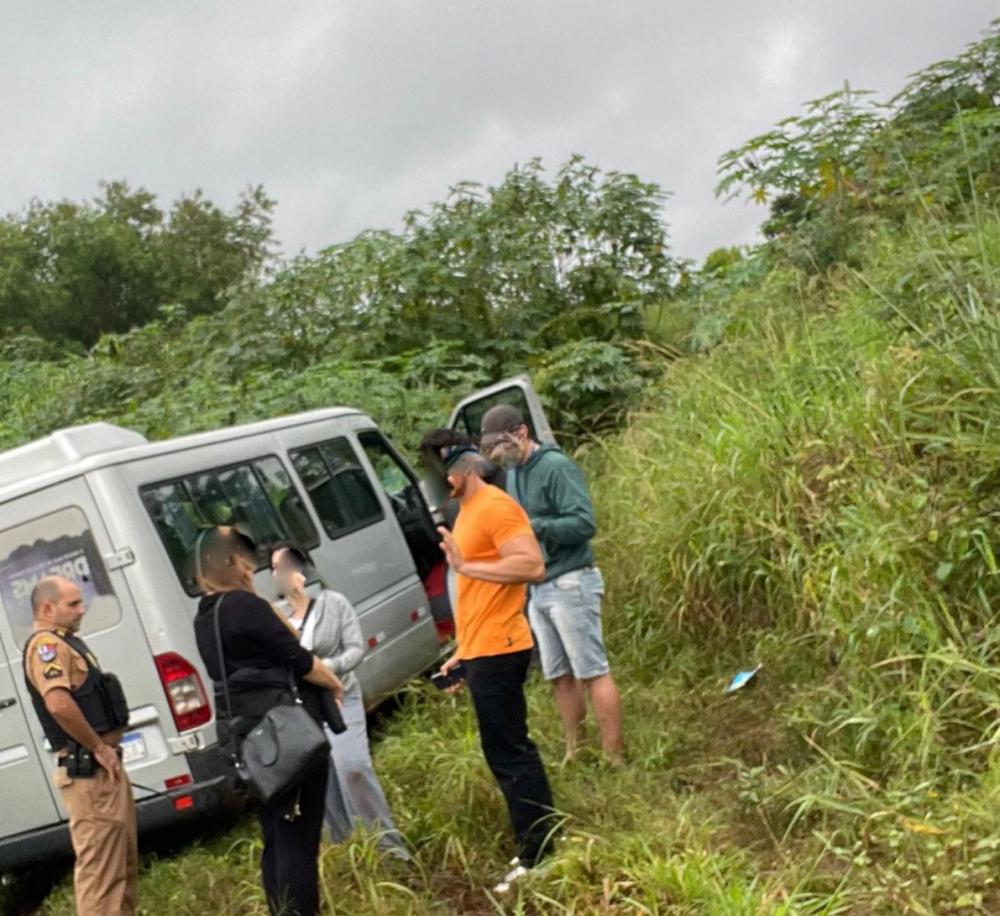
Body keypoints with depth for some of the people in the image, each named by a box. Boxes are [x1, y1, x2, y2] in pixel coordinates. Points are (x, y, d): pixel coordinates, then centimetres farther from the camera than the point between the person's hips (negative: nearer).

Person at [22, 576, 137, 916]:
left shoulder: (65, 641, 19)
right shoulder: (46, 644, -13)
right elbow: (58, 704, -29)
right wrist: (98, 748, -19)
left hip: (103, 766, 11)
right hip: (89, 770, -11)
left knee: (123, 863, 18)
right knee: (100, 865, -8)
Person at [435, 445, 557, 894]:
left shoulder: (495, 506, -13)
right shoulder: (468, 511, 16)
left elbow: (532, 565, -25)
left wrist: (466, 566, -25)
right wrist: (463, 652, 22)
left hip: (497, 650, -10)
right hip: (482, 650, 10)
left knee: (508, 753, -4)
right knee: (510, 750, 15)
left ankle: (536, 856, 5)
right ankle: (539, 847, 24)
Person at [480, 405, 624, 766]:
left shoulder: (556, 466, -13)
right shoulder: (513, 473, 13)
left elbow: (584, 523, -20)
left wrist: (533, 527, -23)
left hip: (569, 584, -8)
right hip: (538, 589, 8)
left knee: (593, 672, -3)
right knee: (560, 676, 12)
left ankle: (613, 759, 2)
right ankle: (574, 755, 21)